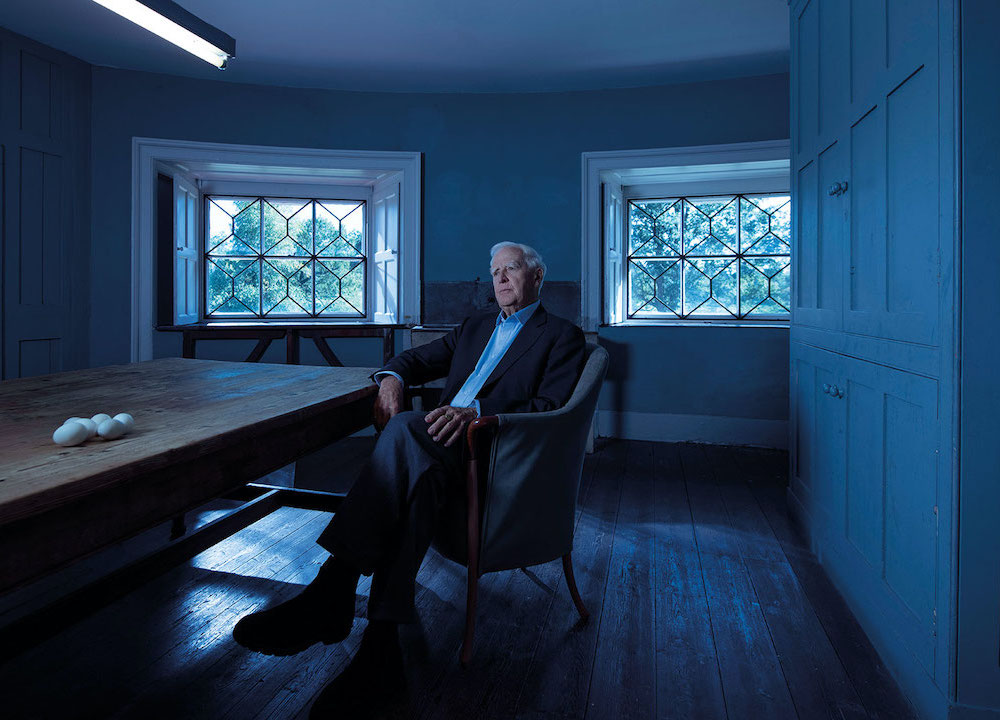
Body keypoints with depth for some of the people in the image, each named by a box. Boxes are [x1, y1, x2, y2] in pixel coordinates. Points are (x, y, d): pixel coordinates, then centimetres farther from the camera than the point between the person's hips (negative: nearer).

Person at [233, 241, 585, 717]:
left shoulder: (562, 336, 9)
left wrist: (475, 411, -23)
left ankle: (332, 589, -34)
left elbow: (548, 409, -6)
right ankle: (381, 645, -33)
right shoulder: (474, 328, 29)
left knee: (406, 428, -32)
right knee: (417, 475, -31)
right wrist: (392, 377, 1)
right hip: (444, 453, 5)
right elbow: (416, 359, 28)